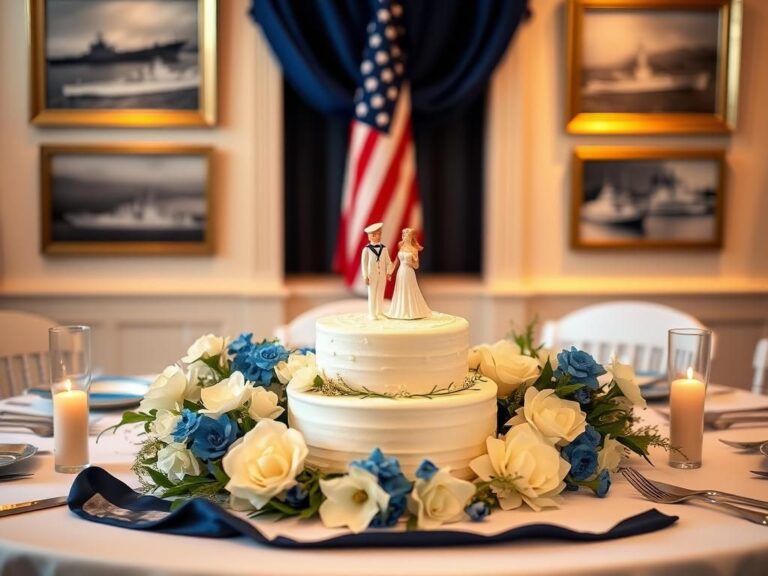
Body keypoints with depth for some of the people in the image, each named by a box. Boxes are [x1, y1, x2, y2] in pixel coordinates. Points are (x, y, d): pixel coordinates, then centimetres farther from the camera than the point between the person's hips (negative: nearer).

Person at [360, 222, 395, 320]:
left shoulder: (384, 248, 2)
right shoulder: (367, 249, -9)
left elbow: (388, 262, 6)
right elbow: (364, 263, -7)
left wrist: (389, 273, -2)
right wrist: (365, 276, -9)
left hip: (382, 275, 4)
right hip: (372, 276, -3)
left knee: (381, 295, 9)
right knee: (372, 295, 1)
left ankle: (380, 313, 19)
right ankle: (372, 314, 8)